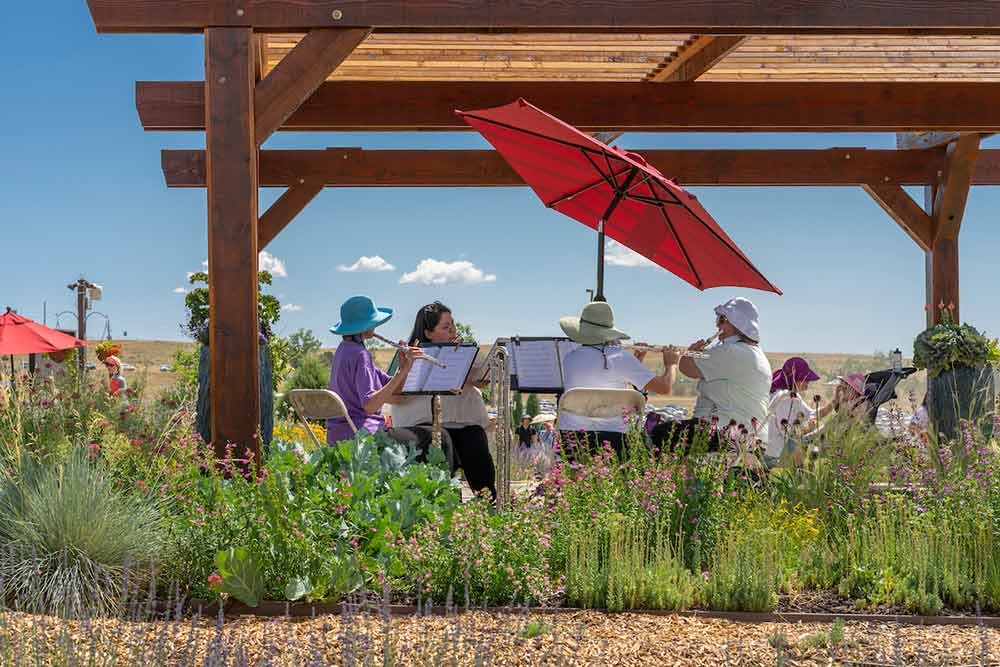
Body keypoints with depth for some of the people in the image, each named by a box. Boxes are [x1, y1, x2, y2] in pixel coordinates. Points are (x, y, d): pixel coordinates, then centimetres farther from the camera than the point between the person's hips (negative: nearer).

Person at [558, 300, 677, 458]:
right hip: (611, 438, -2)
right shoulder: (621, 358, -5)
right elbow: (665, 388, -5)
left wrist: (635, 361, 21)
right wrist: (670, 363, 14)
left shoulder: (570, 359, 5)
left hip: (570, 437, 3)